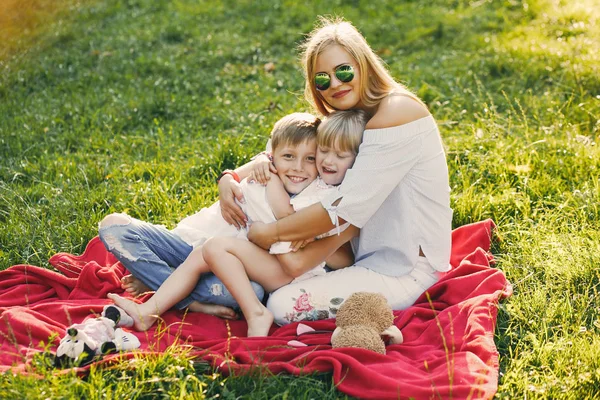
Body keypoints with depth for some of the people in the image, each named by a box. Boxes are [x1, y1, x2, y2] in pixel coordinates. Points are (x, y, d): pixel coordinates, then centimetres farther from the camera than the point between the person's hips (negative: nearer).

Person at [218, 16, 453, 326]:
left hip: (405, 272, -9)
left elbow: (346, 208, -26)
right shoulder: (346, 119, 8)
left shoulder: (396, 113, -21)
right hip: (374, 253, 9)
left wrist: (270, 233, -17)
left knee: (283, 306, -15)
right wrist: (230, 179, -10)